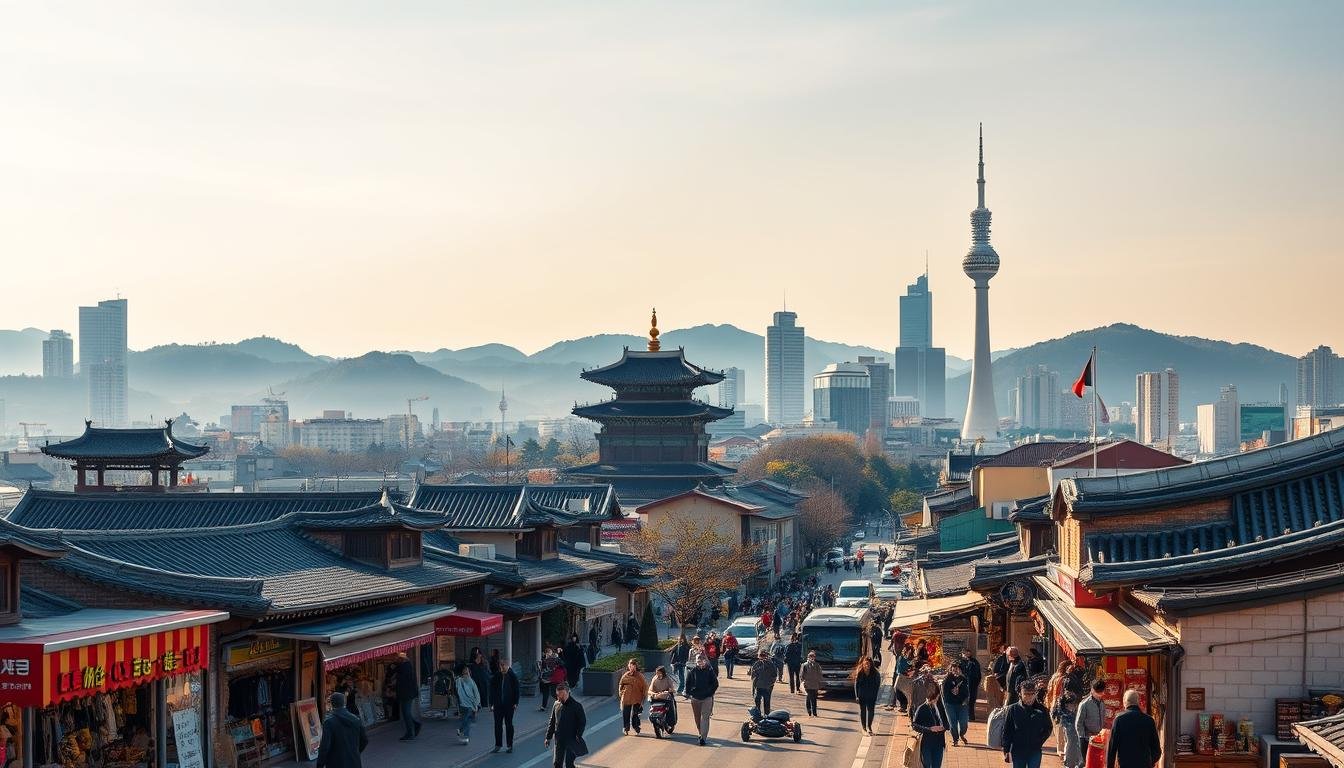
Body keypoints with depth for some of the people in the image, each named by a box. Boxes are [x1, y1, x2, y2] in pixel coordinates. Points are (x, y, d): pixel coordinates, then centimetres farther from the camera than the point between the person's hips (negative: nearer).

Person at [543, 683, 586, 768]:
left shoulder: (576, 706, -10)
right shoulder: (557, 704, 5)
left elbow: (583, 722, -6)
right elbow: (552, 722, 13)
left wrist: (578, 736, -15)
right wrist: (548, 737, 12)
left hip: (571, 740, -5)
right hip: (558, 740, 5)